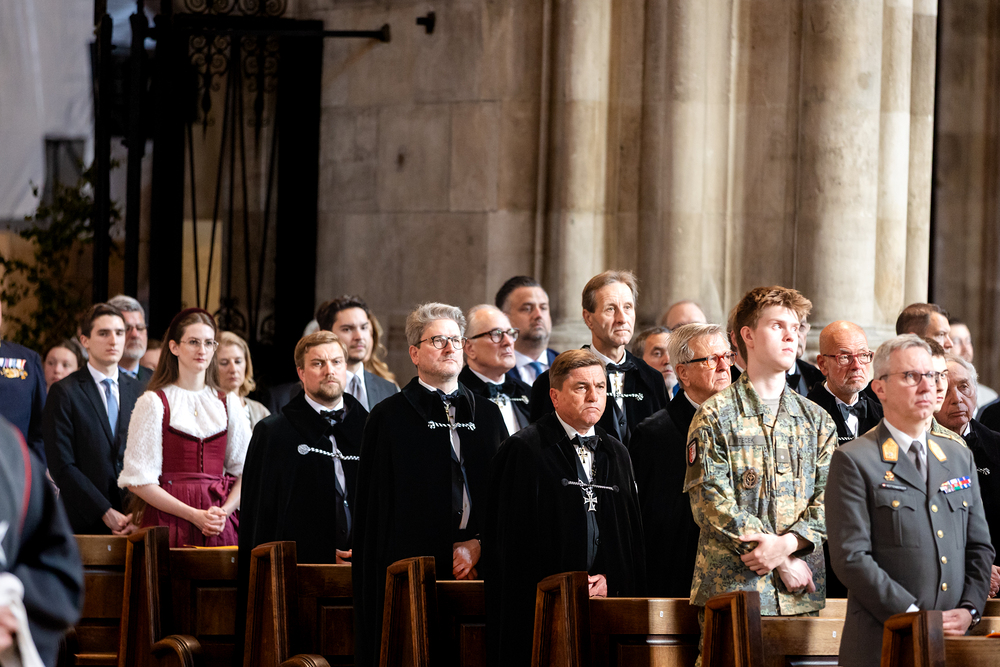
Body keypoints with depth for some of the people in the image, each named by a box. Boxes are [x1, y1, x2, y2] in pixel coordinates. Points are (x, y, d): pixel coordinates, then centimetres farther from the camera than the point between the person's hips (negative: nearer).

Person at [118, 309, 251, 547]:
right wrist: (194, 515, -10)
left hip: (221, 527, 3)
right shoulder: (154, 402, 1)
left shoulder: (228, 404, 14)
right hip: (170, 523, -3)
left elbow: (245, 471, 12)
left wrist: (224, 512, -6)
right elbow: (138, 480, -4)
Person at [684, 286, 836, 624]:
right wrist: (783, 563, -12)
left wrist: (787, 543, -15)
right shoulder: (714, 416, 2)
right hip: (731, 585, -3)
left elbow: (828, 500, 6)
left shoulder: (816, 420, 15)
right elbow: (711, 501, -7)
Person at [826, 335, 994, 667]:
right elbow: (851, 557, -10)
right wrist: (912, 615, -15)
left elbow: (980, 546, 17)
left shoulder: (959, 456, 17)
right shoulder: (853, 461, -2)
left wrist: (969, 609, -1)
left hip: (954, 640, 5)